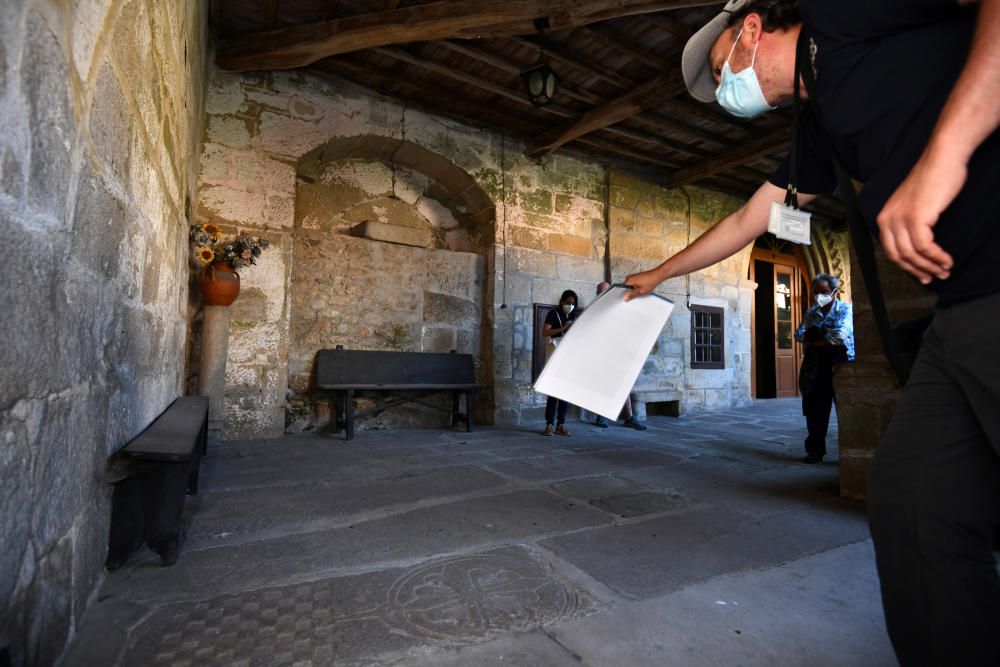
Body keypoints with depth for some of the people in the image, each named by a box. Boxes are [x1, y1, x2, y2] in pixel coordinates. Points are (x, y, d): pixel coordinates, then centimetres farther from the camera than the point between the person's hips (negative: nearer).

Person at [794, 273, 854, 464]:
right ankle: (815, 449, 16)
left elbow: (841, 334, -19)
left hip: (841, 364, -4)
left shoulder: (846, 309, -3)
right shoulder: (811, 312, 12)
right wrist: (826, 337, -13)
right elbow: (799, 334, 0)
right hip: (816, 368, 4)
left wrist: (815, 339, -7)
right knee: (815, 411, 7)